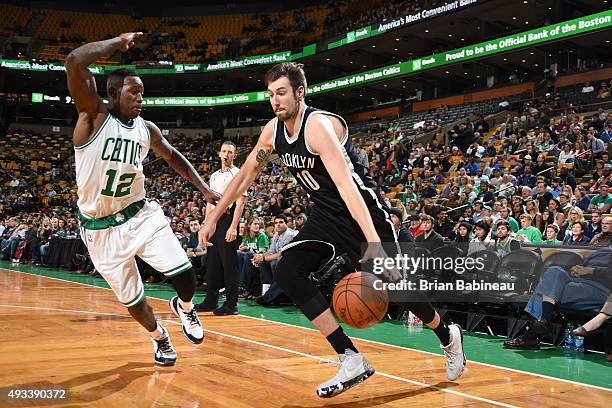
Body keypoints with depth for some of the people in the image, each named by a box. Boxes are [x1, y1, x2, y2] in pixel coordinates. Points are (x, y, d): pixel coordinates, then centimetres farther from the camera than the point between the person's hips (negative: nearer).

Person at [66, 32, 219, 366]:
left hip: (141, 216, 3)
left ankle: (184, 308, 25)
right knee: (131, 299, 7)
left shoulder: (147, 129, 2)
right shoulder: (94, 116, -13)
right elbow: (75, 62, -29)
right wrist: (119, 43, -18)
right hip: (101, 229, -3)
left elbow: (173, 156, 21)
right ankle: (159, 338, 39)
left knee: (185, 277, -12)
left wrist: (204, 189, 14)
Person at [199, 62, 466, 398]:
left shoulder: (318, 126, -26)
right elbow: (246, 174, 12)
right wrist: (213, 217, 11)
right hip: (326, 216, 7)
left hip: (362, 210, -7)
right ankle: (352, 362, -11)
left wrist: (374, 242, -48)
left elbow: (346, 184, -38)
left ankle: (448, 337, 34)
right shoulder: (273, 130, -2)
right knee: (287, 272, -14)